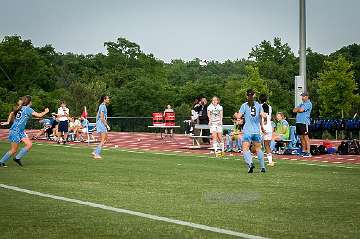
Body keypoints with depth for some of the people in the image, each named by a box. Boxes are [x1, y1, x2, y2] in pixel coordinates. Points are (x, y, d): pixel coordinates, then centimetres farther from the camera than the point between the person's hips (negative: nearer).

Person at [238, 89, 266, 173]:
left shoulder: (244, 105, -2)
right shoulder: (258, 105, 6)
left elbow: (239, 116, -6)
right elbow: (263, 116, -2)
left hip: (247, 131, -3)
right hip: (257, 131, 4)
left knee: (245, 149, -7)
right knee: (258, 149, 16)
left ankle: (250, 163, -30)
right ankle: (263, 167, 15)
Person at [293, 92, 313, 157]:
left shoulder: (308, 103, -5)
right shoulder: (301, 103, 23)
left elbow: (301, 110, -16)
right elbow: (294, 110, 16)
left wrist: (297, 109, 5)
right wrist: (298, 108, -3)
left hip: (304, 122, -9)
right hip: (298, 122, 9)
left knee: (306, 137, -9)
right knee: (301, 137, 10)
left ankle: (308, 152, -10)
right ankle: (304, 151, 17)